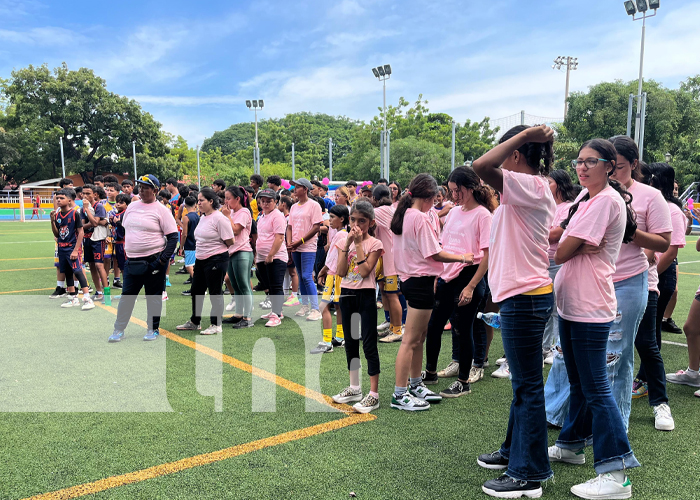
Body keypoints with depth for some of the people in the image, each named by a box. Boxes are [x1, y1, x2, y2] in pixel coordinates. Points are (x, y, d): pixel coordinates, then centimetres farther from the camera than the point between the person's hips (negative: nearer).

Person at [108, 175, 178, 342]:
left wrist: (163, 260, -16)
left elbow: (173, 236, -9)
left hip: (153, 261, -5)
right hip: (132, 261, 5)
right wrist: (126, 252, 15)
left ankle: (153, 329, 19)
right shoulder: (132, 206, 10)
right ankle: (119, 330, 16)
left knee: (153, 296, 6)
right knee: (127, 295, 8)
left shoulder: (161, 210, -7)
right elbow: (125, 229, 22)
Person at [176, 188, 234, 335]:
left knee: (215, 292, -1)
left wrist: (216, 250, 0)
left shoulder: (220, 218, -15)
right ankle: (194, 322, 30)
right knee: (196, 291, 16)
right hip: (200, 260, 9)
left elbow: (230, 242, -15)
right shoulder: (202, 218, 12)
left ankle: (216, 325, 10)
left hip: (216, 260, -9)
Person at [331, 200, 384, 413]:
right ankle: (354, 388, 28)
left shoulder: (374, 244, -6)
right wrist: (348, 244, -11)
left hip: (365, 296, -6)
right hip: (346, 295, 6)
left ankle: (373, 394, 1)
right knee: (350, 342, 14)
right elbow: (341, 272, -6)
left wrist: (359, 244, -17)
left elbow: (365, 271, -19)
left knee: (369, 344, -5)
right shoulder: (345, 242, 6)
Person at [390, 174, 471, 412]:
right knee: (411, 340, -5)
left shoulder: (403, 215, 10)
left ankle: (415, 386, 30)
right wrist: (462, 257, -4)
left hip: (410, 279, 10)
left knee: (419, 336, 19)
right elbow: (435, 254, -17)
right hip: (421, 282, -10)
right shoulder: (421, 218, -18)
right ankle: (399, 395, 2)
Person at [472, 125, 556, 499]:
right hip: (526, 295, 10)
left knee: (528, 386, -1)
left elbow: (480, 166, -29)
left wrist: (524, 134, -20)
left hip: (524, 299, -10)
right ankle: (515, 451, 37)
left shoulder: (529, 186, -16)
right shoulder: (538, 188, 13)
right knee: (523, 383, 20)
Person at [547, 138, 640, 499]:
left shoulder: (606, 200, -16)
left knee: (595, 388, -5)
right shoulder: (587, 199, 15)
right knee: (578, 382, 20)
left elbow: (561, 253, -17)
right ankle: (572, 445, 35)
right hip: (572, 303, 10)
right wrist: (579, 245, -5)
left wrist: (570, 246, 2)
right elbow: (565, 249, 13)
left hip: (590, 307, -10)